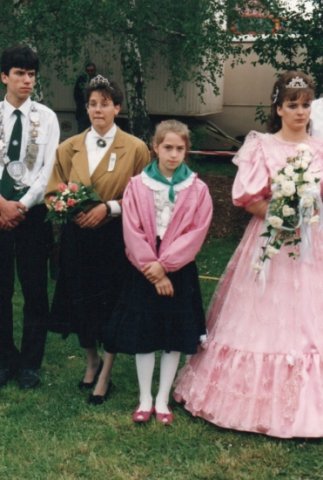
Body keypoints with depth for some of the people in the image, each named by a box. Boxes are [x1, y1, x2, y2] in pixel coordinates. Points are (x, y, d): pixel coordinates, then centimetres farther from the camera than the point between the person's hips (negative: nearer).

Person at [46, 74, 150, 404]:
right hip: (77, 237, 3)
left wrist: (109, 208, -16)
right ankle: (92, 362, 35)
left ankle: (105, 375, 18)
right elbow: (53, 192, 10)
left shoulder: (135, 148, -4)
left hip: (115, 238, -3)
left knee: (111, 303, 2)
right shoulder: (69, 148, 7)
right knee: (80, 301, 9)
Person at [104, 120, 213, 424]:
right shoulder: (137, 185, -2)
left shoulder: (197, 189, -1)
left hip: (179, 271, 0)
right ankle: (145, 399, 18)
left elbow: (196, 233, -8)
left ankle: (162, 400, 19)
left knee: (175, 336, 6)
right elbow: (132, 232, -7)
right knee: (142, 334, 5)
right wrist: (153, 270, -13)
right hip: (144, 271, 0)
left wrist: (165, 264, -16)